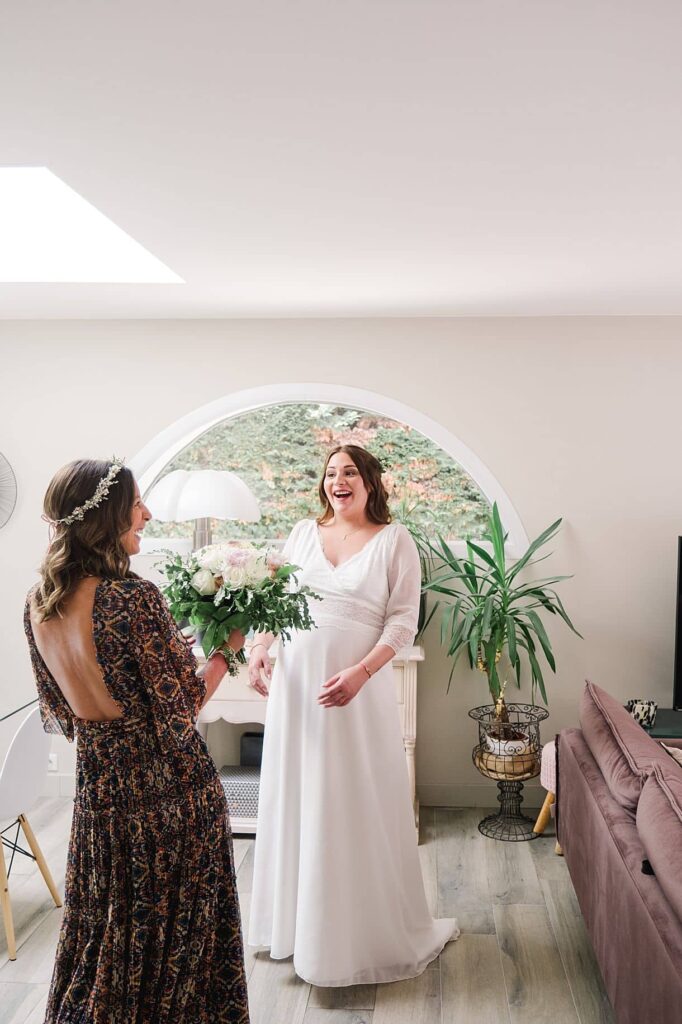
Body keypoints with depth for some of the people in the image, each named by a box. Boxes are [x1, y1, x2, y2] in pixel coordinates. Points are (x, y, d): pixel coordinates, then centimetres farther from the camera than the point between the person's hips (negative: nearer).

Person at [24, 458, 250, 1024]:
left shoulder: (38, 604, -1)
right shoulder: (136, 598, -23)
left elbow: (61, 716, 7)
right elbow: (182, 707, -17)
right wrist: (226, 650, -3)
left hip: (99, 786, 6)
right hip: (172, 787, -6)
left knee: (104, 929, 23)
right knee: (178, 926, 14)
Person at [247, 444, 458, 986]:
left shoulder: (394, 540, -4)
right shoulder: (303, 533, 8)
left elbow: (403, 621, -9)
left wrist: (359, 674, -20)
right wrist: (259, 647, -4)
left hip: (358, 688, -4)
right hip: (295, 681, 4)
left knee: (358, 805, 5)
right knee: (296, 799, 14)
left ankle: (366, 929, 26)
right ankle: (296, 917, 35)